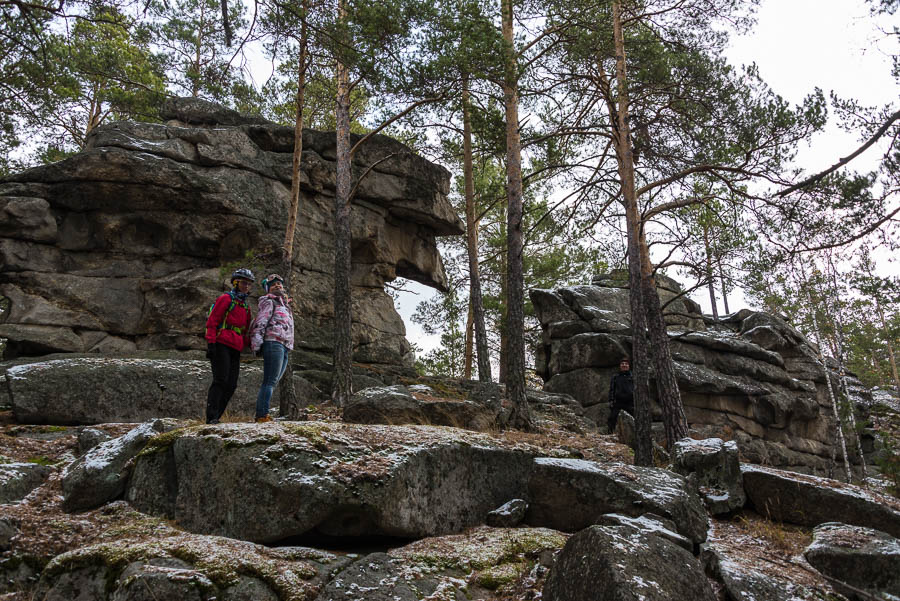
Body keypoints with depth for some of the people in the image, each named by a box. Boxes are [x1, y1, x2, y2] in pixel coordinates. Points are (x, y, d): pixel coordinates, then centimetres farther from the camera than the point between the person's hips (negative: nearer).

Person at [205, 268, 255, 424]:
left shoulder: (246, 306, 23)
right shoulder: (226, 299, 0)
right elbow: (212, 322, -7)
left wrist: (244, 346, 15)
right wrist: (210, 343, -15)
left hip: (235, 350, 7)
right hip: (221, 345, -7)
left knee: (231, 385, 2)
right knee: (220, 381, -14)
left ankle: (215, 417, 7)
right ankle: (211, 417, -12)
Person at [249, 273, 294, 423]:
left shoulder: (284, 305, 29)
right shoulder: (269, 302, 3)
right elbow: (259, 323, -8)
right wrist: (255, 345, -17)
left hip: (284, 348, 9)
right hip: (273, 343, -9)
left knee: (272, 383, 5)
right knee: (270, 382, -14)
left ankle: (260, 415, 6)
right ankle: (262, 415, -18)